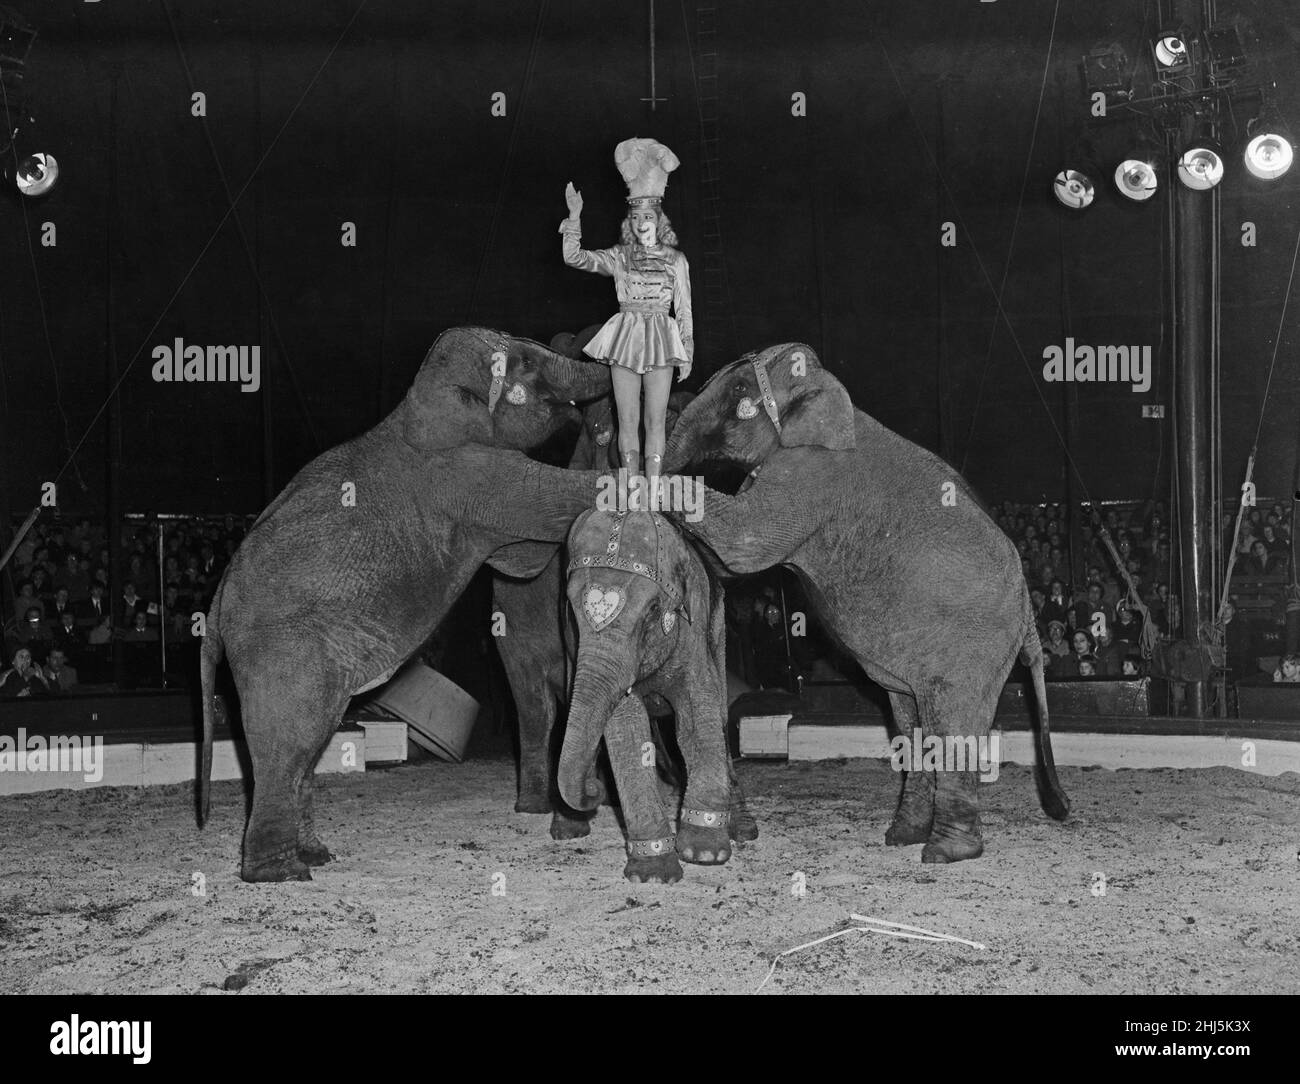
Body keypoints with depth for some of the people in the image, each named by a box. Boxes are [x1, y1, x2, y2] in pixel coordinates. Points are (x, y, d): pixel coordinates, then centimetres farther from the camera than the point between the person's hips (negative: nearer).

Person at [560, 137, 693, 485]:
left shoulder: (675, 260, 8)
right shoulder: (619, 257, 8)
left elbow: (684, 309, 10)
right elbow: (574, 257, -2)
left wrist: (687, 352, 8)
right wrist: (575, 215, -10)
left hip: (661, 340, -1)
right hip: (625, 338, 1)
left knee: (655, 420, -2)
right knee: (628, 420, 0)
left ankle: (653, 489, 0)